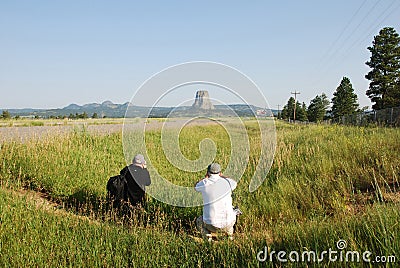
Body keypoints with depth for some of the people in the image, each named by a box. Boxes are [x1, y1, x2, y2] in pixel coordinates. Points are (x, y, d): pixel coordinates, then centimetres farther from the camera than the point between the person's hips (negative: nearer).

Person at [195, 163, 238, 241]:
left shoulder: (204, 183, -8)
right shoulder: (227, 182, -3)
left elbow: (196, 187, 18)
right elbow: (235, 184, 24)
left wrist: (206, 177, 27)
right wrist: (221, 176, 33)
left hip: (212, 225, -2)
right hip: (228, 224, 2)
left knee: (199, 221, 31)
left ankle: (208, 236, 10)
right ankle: (230, 234, 24)